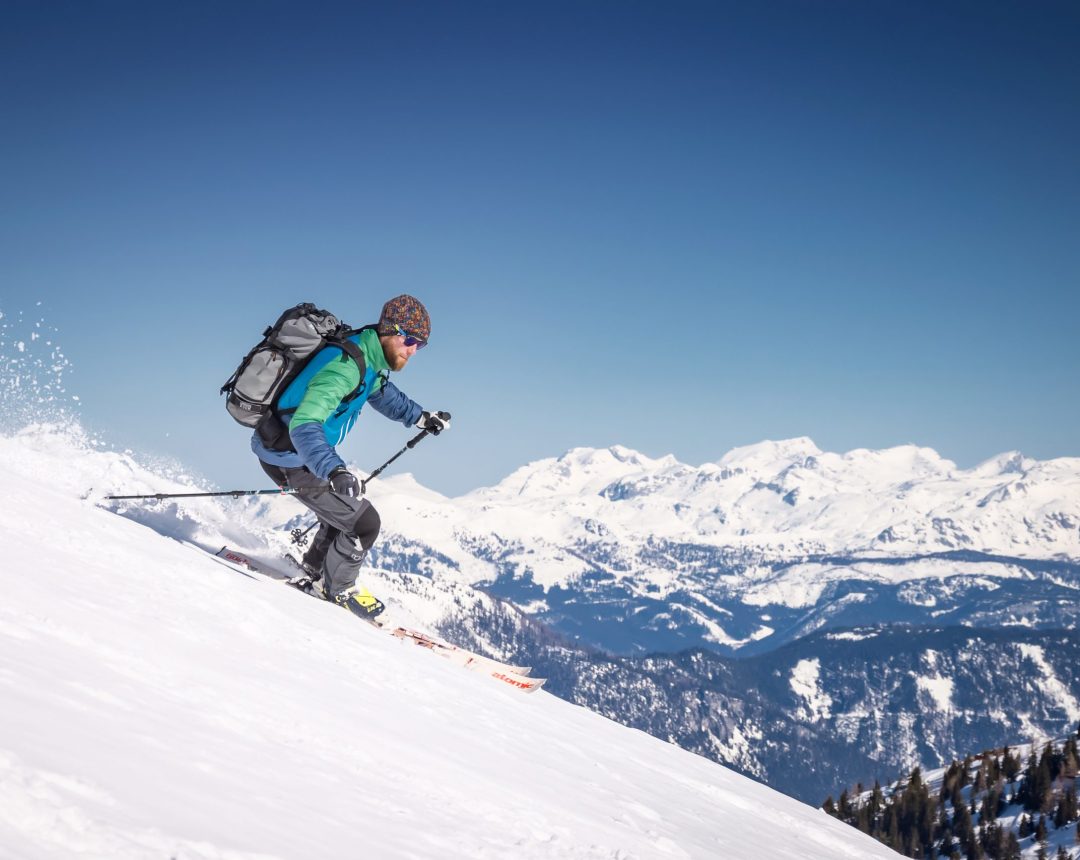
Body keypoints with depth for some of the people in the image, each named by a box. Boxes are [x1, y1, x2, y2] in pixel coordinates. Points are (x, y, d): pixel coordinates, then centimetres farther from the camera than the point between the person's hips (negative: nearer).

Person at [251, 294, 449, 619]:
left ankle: (313, 575, 43)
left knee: (344, 512, 26)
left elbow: (379, 391, 28)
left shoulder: (368, 359, 2)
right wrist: (333, 470, -53)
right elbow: (304, 425, -40)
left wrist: (419, 417, 23)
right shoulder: (346, 366, -29)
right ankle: (339, 589, 17)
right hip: (291, 458, -10)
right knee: (364, 522, -5)